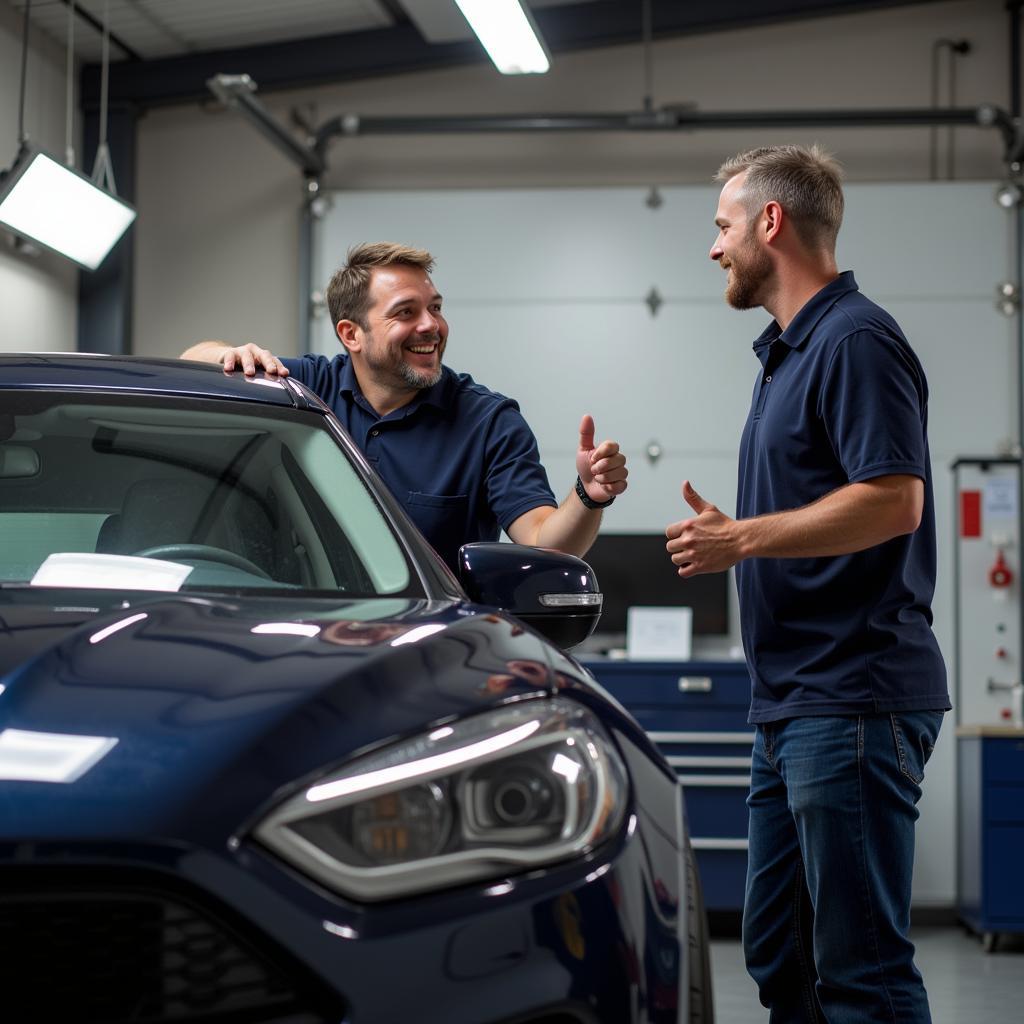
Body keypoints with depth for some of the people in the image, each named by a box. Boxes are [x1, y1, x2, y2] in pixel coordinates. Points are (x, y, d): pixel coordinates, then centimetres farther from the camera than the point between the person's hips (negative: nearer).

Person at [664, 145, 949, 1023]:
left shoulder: (857, 340, -10)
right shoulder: (787, 351, 21)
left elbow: (894, 499, -21)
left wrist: (744, 537, -16)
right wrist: (732, 538, 12)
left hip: (852, 703, -10)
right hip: (793, 706, 10)